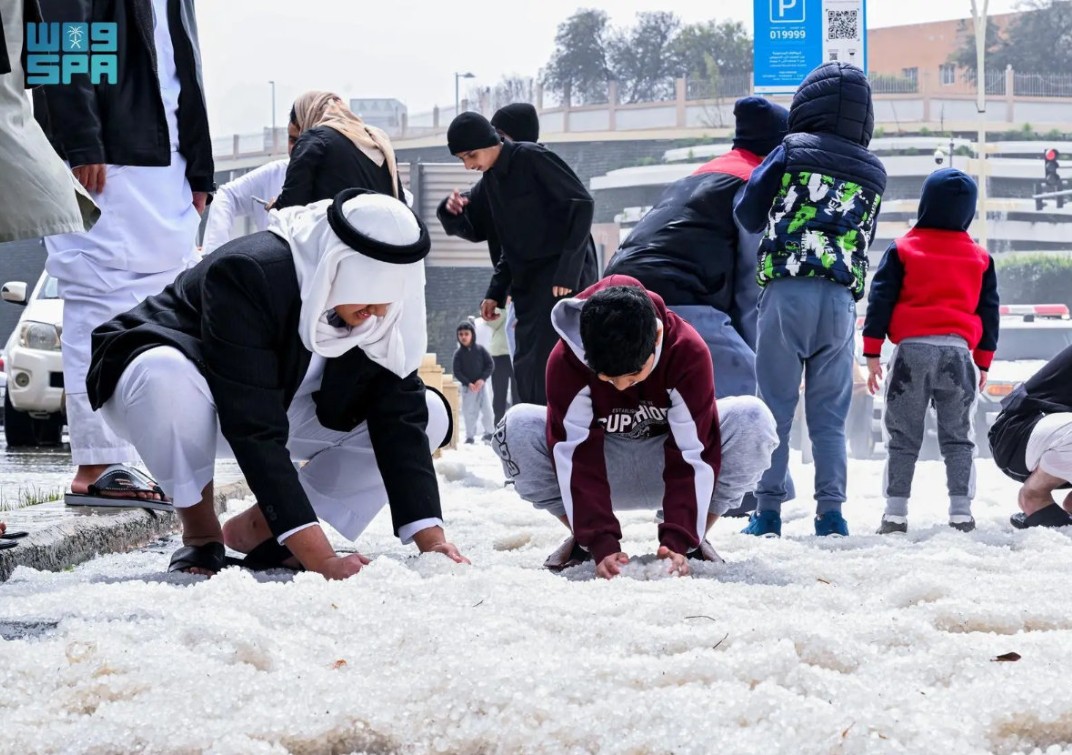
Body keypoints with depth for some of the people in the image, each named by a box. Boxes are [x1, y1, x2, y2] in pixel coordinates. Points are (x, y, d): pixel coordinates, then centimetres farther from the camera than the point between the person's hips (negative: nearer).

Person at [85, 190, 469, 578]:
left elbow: (402, 417, -19)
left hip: (282, 404, 6)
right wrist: (320, 558, -47)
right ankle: (200, 532, -15)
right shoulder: (246, 276, -37)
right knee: (168, 375, -43)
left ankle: (257, 528, -3)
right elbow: (254, 430, -42)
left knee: (430, 414, -10)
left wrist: (431, 541, -31)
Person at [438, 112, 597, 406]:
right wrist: (452, 212, 1)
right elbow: (477, 231, 23)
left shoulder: (532, 158, -11)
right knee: (526, 370, 5)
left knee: (545, 367, -15)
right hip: (528, 282, 8)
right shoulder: (488, 181, 12)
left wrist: (568, 271, -19)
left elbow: (582, 204, -15)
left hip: (565, 276, -8)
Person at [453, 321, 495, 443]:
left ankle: (489, 432, 11)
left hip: (482, 384, 0)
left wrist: (482, 379, -13)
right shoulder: (458, 353, -3)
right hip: (467, 386, 0)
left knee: (487, 409, -4)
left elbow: (490, 365, -1)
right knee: (469, 412, -1)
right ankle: (470, 436, 8)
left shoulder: (480, 349, -2)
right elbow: (457, 372, -5)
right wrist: (468, 383, -16)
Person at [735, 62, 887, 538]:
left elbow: (748, 216, 10)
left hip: (786, 289, -3)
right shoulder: (872, 173, 13)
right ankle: (831, 511, 0)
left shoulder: (792, 152, 2)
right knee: (829, 415, 7)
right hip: (841, 297, 3)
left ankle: (768, 511, -3)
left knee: (775, 407, 0)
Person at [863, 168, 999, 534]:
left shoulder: (902, 250, 2)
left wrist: (872, 352, 2)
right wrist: (983, 362, 20)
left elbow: (880, 301, -1)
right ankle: (961, 512, 1)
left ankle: (895, 513, -1)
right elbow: (989, 312, 14)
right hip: (958, 351, 2)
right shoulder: (980, 258, 10)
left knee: (903, 436, 4)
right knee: (958, 437, 9)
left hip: (912, 349, -2)